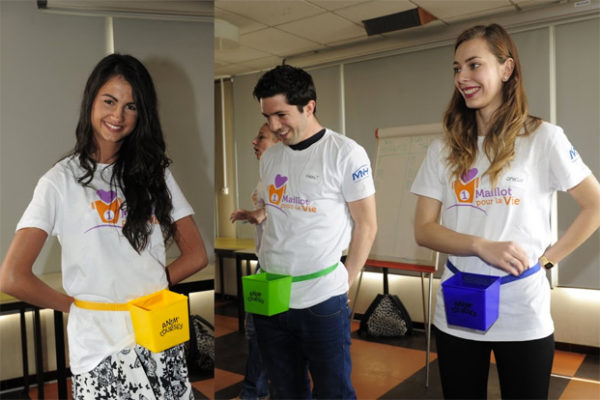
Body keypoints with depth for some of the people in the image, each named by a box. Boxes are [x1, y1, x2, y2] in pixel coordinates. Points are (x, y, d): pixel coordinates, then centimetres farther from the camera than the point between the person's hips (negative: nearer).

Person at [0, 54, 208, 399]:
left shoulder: (154, 172, 6)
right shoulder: (61, 181, -5)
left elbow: (196, 255, 5)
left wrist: (149, 287, -1)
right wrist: (76, 305, -1)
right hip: (101, 349, -2)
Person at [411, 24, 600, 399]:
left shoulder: (543, 137, -4)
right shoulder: (445, 149, 3)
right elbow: (424, 229, -1)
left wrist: (548, 258, -7)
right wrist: (482, 246, -16)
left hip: (523, 316, -2)